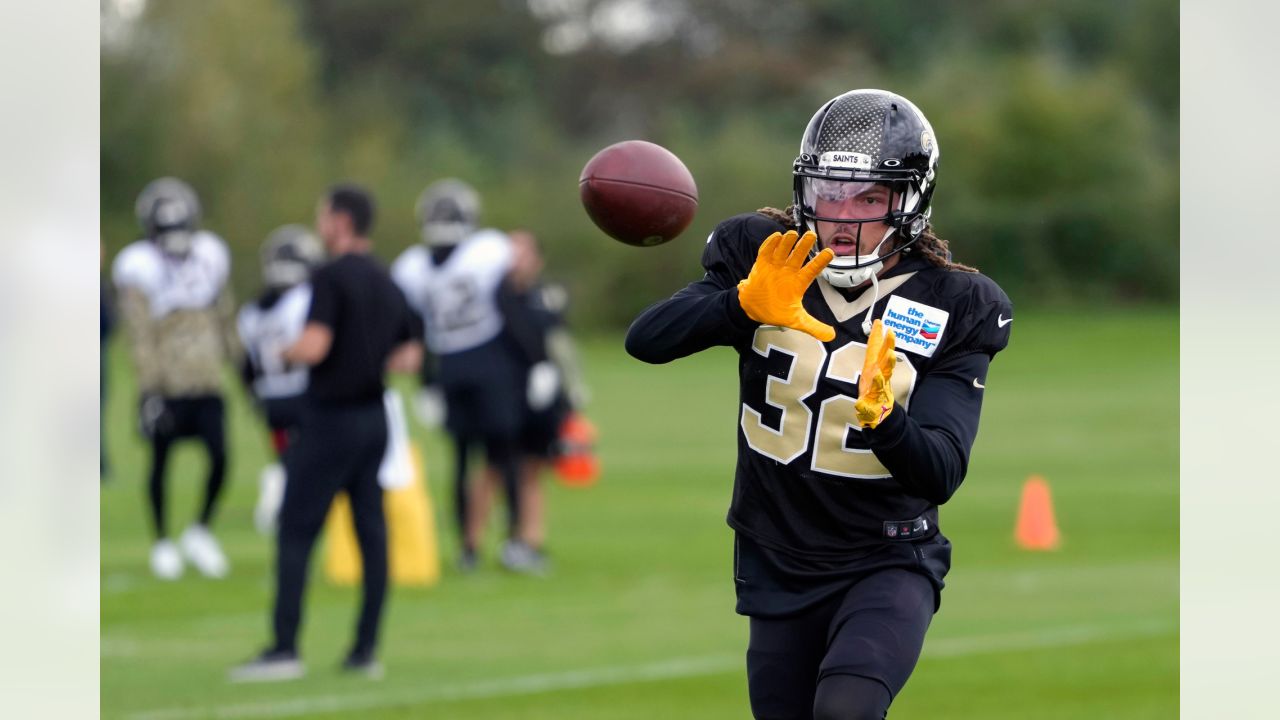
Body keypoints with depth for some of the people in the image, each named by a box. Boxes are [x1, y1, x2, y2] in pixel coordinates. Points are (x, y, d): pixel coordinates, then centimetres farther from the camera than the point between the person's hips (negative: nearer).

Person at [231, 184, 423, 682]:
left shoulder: (331, 277, -13)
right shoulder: (385, 283, 11)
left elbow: (314, 346, -23)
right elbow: (410, 355, 15)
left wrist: (285, 352, -4)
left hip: (330, 417, -7)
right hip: (374, 415, 7)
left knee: (296, 532, -4)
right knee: (371, 530, 7)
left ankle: (285, 649, -8)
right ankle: (366, 650, 7)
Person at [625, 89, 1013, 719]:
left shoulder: (951, 309, -10)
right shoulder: (763, 259, -5)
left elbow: (941, 476, -17)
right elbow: (645, 341, -18)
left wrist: (882, 415, -38)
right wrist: (745, 303, -35)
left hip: (887, 565, -3)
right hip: (777, 566, 3)